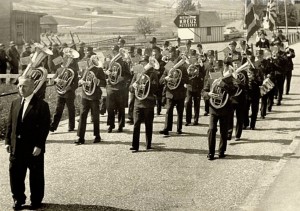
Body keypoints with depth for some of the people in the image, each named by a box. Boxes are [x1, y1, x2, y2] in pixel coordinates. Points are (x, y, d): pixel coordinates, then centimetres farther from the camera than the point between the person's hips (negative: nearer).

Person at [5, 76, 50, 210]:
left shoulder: (42, 105, -9)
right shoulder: (15, 103, 9)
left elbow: (45, 127, -12)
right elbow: (10, 123, 12)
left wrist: (39, 146, -17)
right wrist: (8, 141, 4)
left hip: (34, 148, -5)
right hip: (16, 147, 5)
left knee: (36, 175, 7)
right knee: (15, 173, 8)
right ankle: (18, 199, 24)